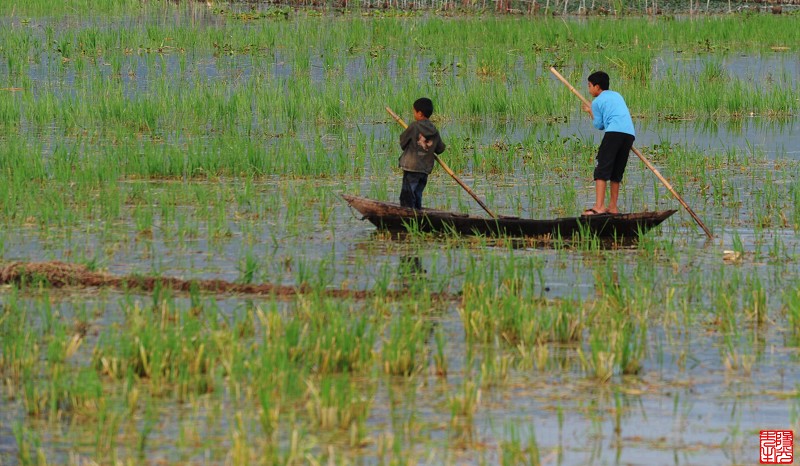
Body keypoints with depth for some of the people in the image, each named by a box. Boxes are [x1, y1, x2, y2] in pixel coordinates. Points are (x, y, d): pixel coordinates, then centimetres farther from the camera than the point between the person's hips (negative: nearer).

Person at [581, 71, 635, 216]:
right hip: (630, 134, 7)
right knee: (617, 172, 15)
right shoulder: (617, 96, 29)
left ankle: (599, 207, -21)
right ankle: (613, 207, 15)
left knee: (602, 169, -8)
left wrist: (590, 112, 29)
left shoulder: (597, 102, 10)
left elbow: (599, 125, 14)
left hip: (614, 133, -7)